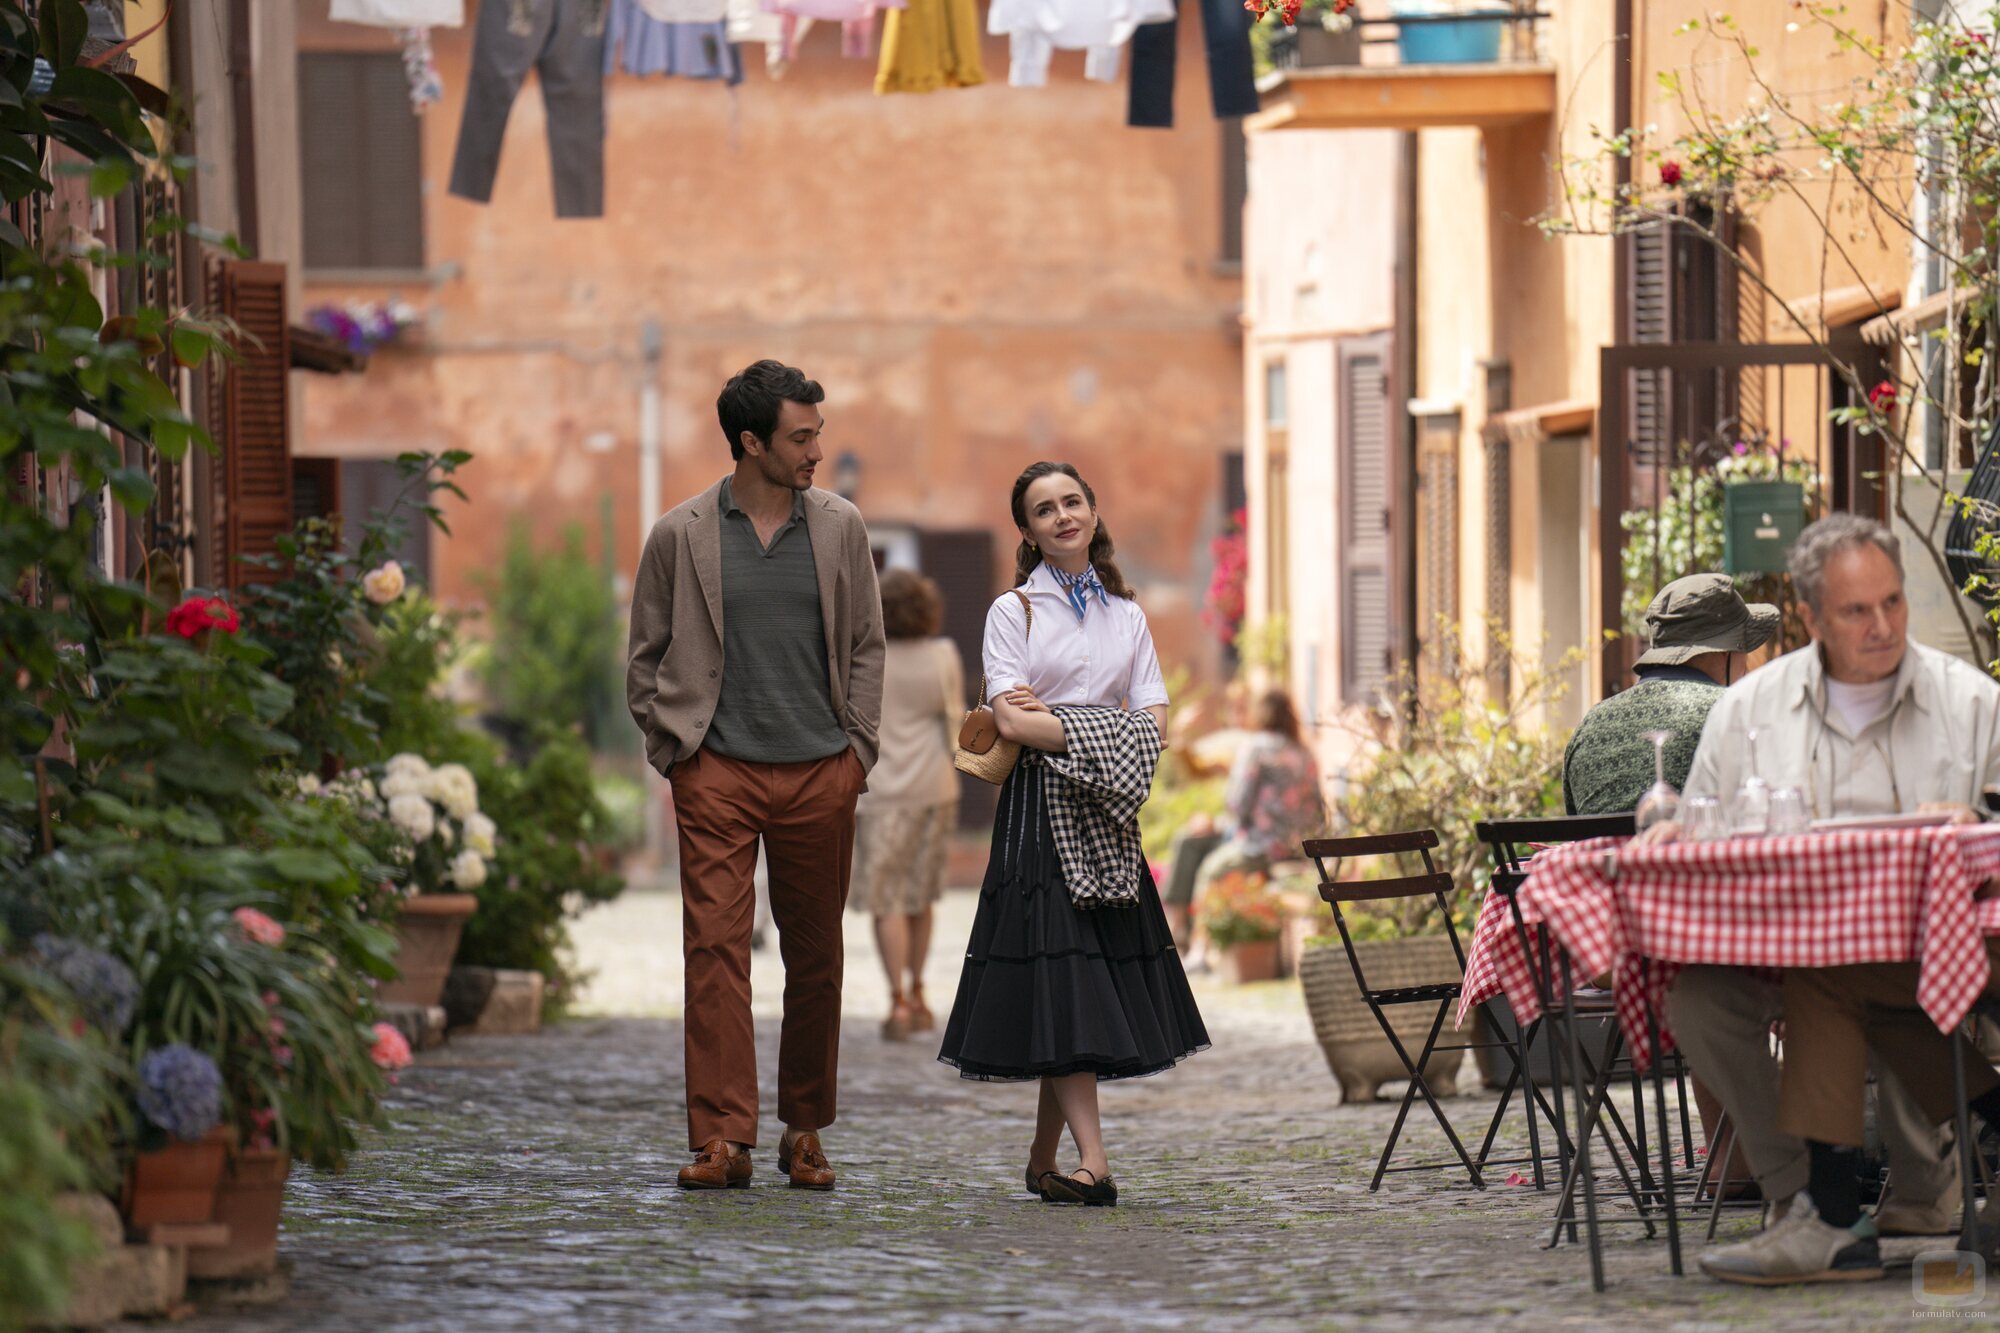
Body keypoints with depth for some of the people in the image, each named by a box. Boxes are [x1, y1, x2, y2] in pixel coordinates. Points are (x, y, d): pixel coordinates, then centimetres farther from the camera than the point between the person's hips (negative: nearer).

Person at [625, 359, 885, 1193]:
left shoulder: (840, 528, 7)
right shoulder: (680, 537, 1)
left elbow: (865, 647, 13)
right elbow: (646, 656, 9)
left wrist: (856, 749, 6)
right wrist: (672, 748, 1)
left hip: (821, 774, 2)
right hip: (718, 772, -2)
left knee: (815, 954, 7)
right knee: (715, 947, -9)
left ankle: (805, 1131, 19)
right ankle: (722, 1138, -10)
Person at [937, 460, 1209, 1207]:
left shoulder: (1126, 615, 15)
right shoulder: (1014, 611, 3)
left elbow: (1153, 723, 6)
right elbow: (1010, 720, -9)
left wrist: (1049, 720, -8)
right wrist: (1100, 731, -11)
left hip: (1107, 818, 4)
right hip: (1041, 809, -4)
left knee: (1100, 980, 1)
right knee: (1059, 973, -12)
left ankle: (1044, 1162, 9)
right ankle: (1092, 1160, -18)